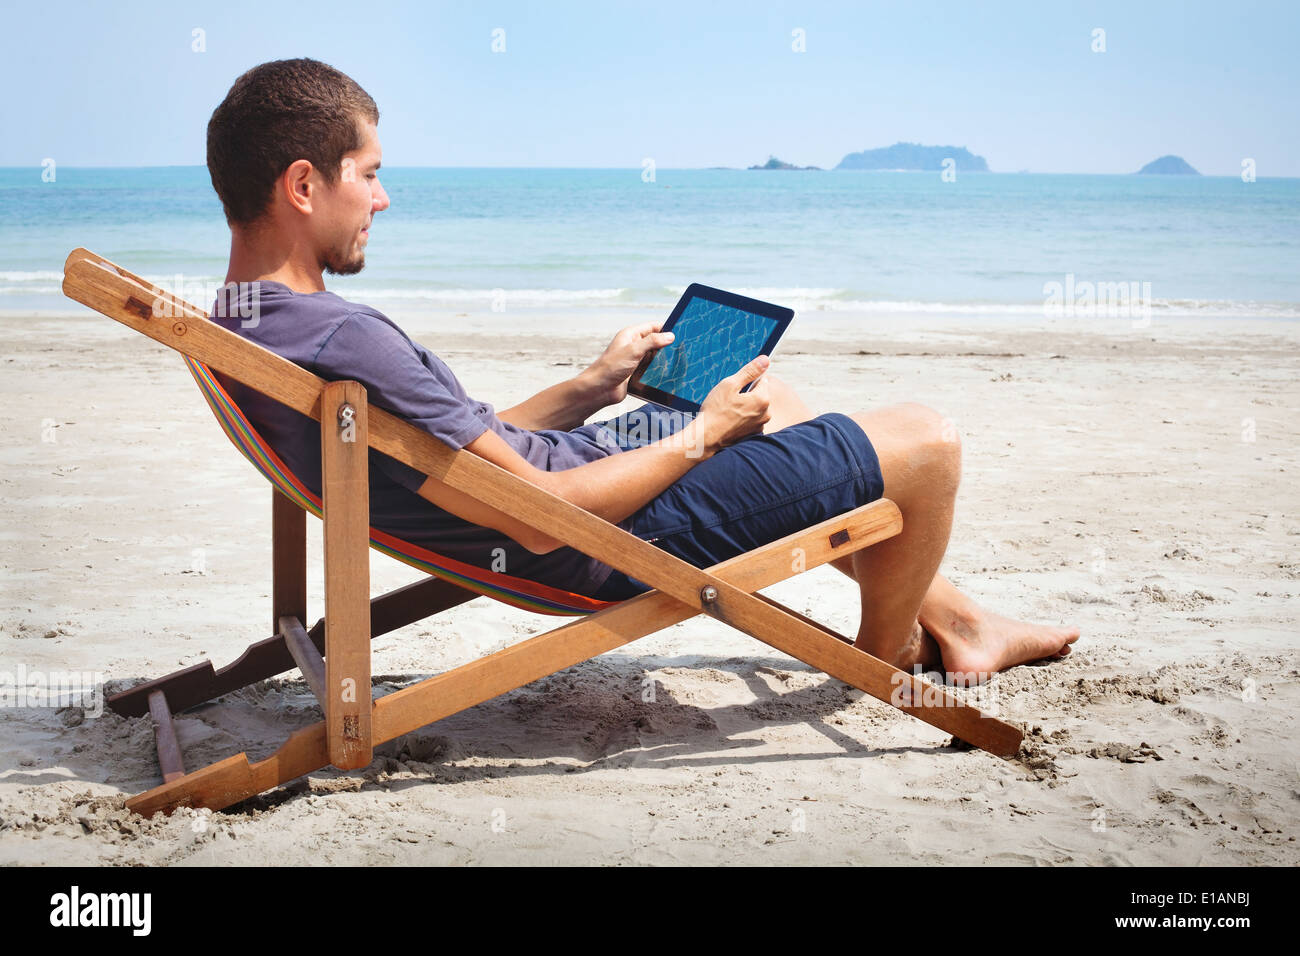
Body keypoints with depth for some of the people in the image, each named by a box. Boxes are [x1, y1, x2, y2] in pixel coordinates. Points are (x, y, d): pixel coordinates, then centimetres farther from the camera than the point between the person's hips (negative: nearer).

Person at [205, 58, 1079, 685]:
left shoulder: (247, 331, 2)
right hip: (621, 539, -10)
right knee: (927, 442, -3)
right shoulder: (346, 343, -32)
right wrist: (701, 436, -16)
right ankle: (886, 656, 26)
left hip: (578, 466, 11)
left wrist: (591, 387, 10)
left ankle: (955, 622, 36)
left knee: (768, 398, 29)